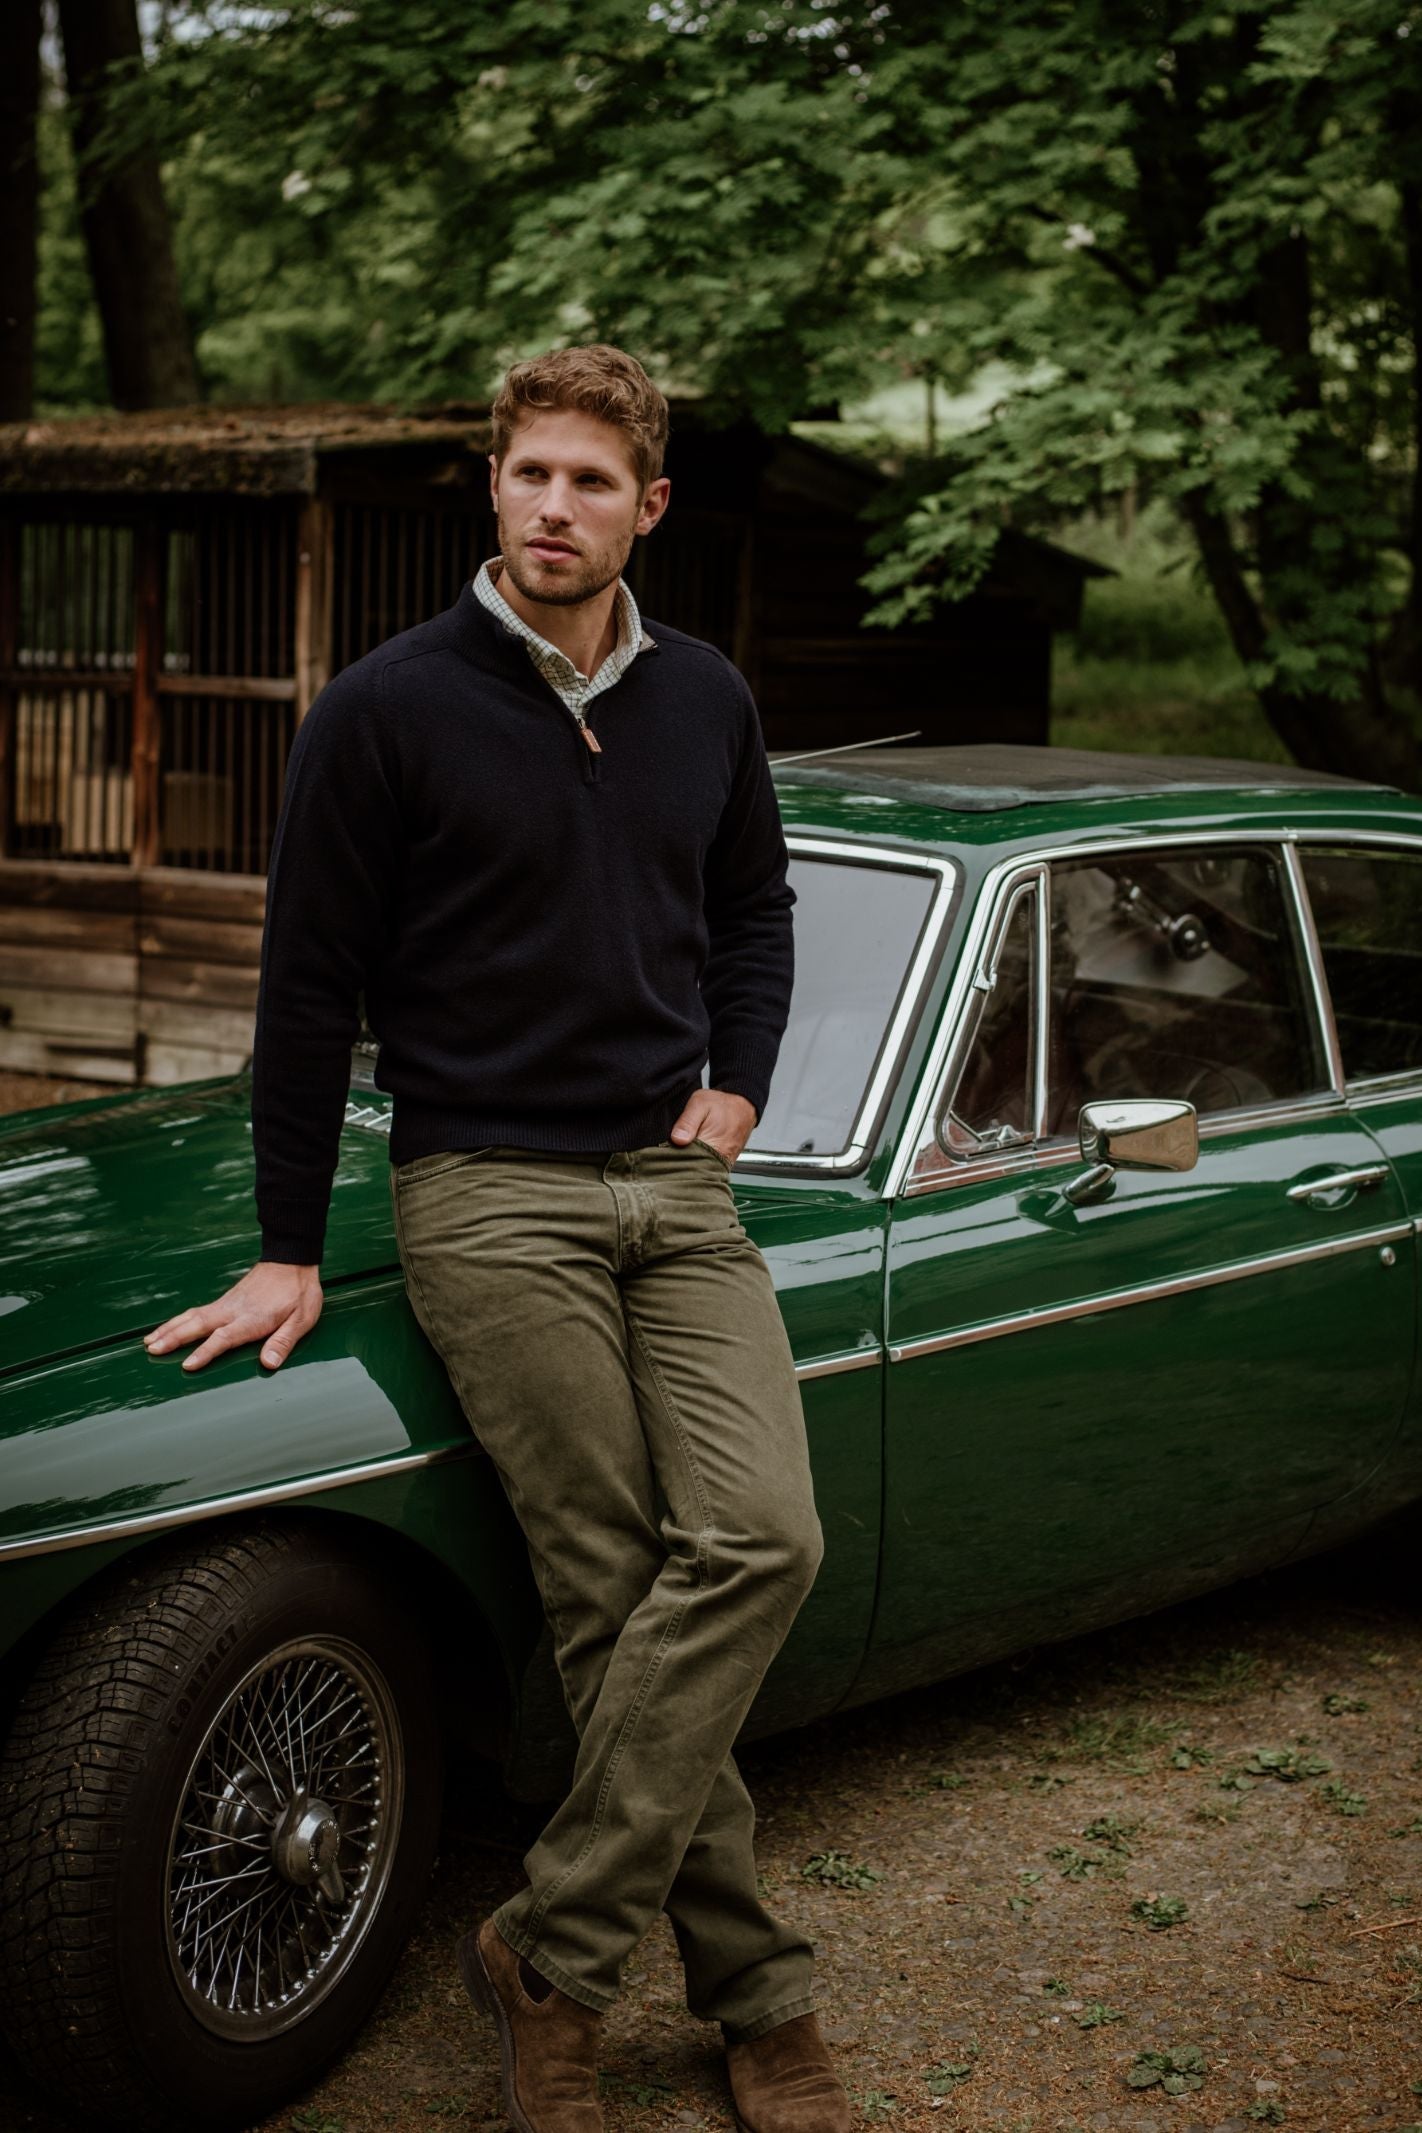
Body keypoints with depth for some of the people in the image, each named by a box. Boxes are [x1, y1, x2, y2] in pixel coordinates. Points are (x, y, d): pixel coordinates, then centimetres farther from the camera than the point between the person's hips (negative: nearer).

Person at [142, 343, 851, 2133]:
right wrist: (290, 1249, -1)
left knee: (757, 1541, -13)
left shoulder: (703, 700, 10)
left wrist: (738, 1081, 10)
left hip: (675, 1187, 4)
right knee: (617, 1600, -8)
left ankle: (553, 1954, -3)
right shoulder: (388, 709, -5)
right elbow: (308, 986, -2)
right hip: (487, 1196, -4)